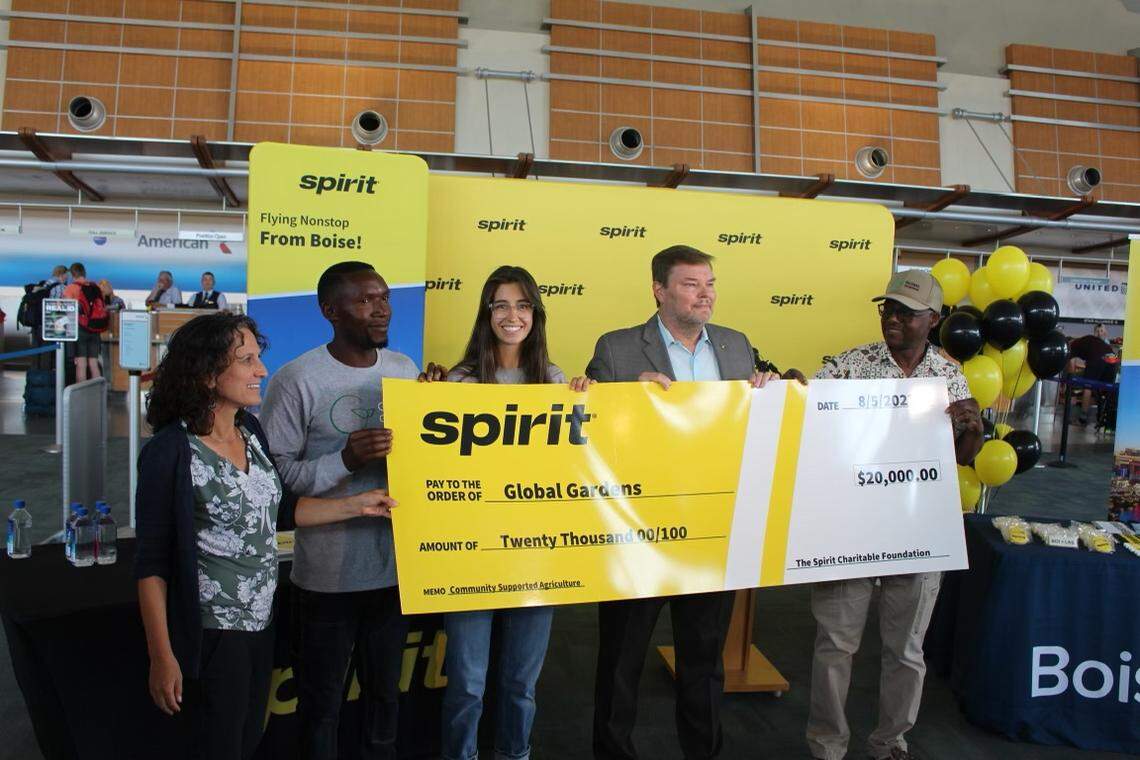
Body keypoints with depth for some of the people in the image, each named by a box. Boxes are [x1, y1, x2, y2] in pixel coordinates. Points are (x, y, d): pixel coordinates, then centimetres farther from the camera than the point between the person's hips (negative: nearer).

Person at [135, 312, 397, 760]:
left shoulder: (252, 432, 2)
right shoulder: (170, 452, -18)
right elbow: (152, 563, -15)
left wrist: (356, 505, 4)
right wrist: (162, 657, -15)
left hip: (261, 622, 7)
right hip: (212, 633, -6)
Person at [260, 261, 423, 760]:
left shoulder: (404, 369, 3)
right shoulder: (297, 379, -14)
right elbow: (273, 471, -15)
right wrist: (345, 461, -25)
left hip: (394, 564, 5)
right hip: (327, 573, -4)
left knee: (385, 694, 23)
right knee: (321, 702, 14)